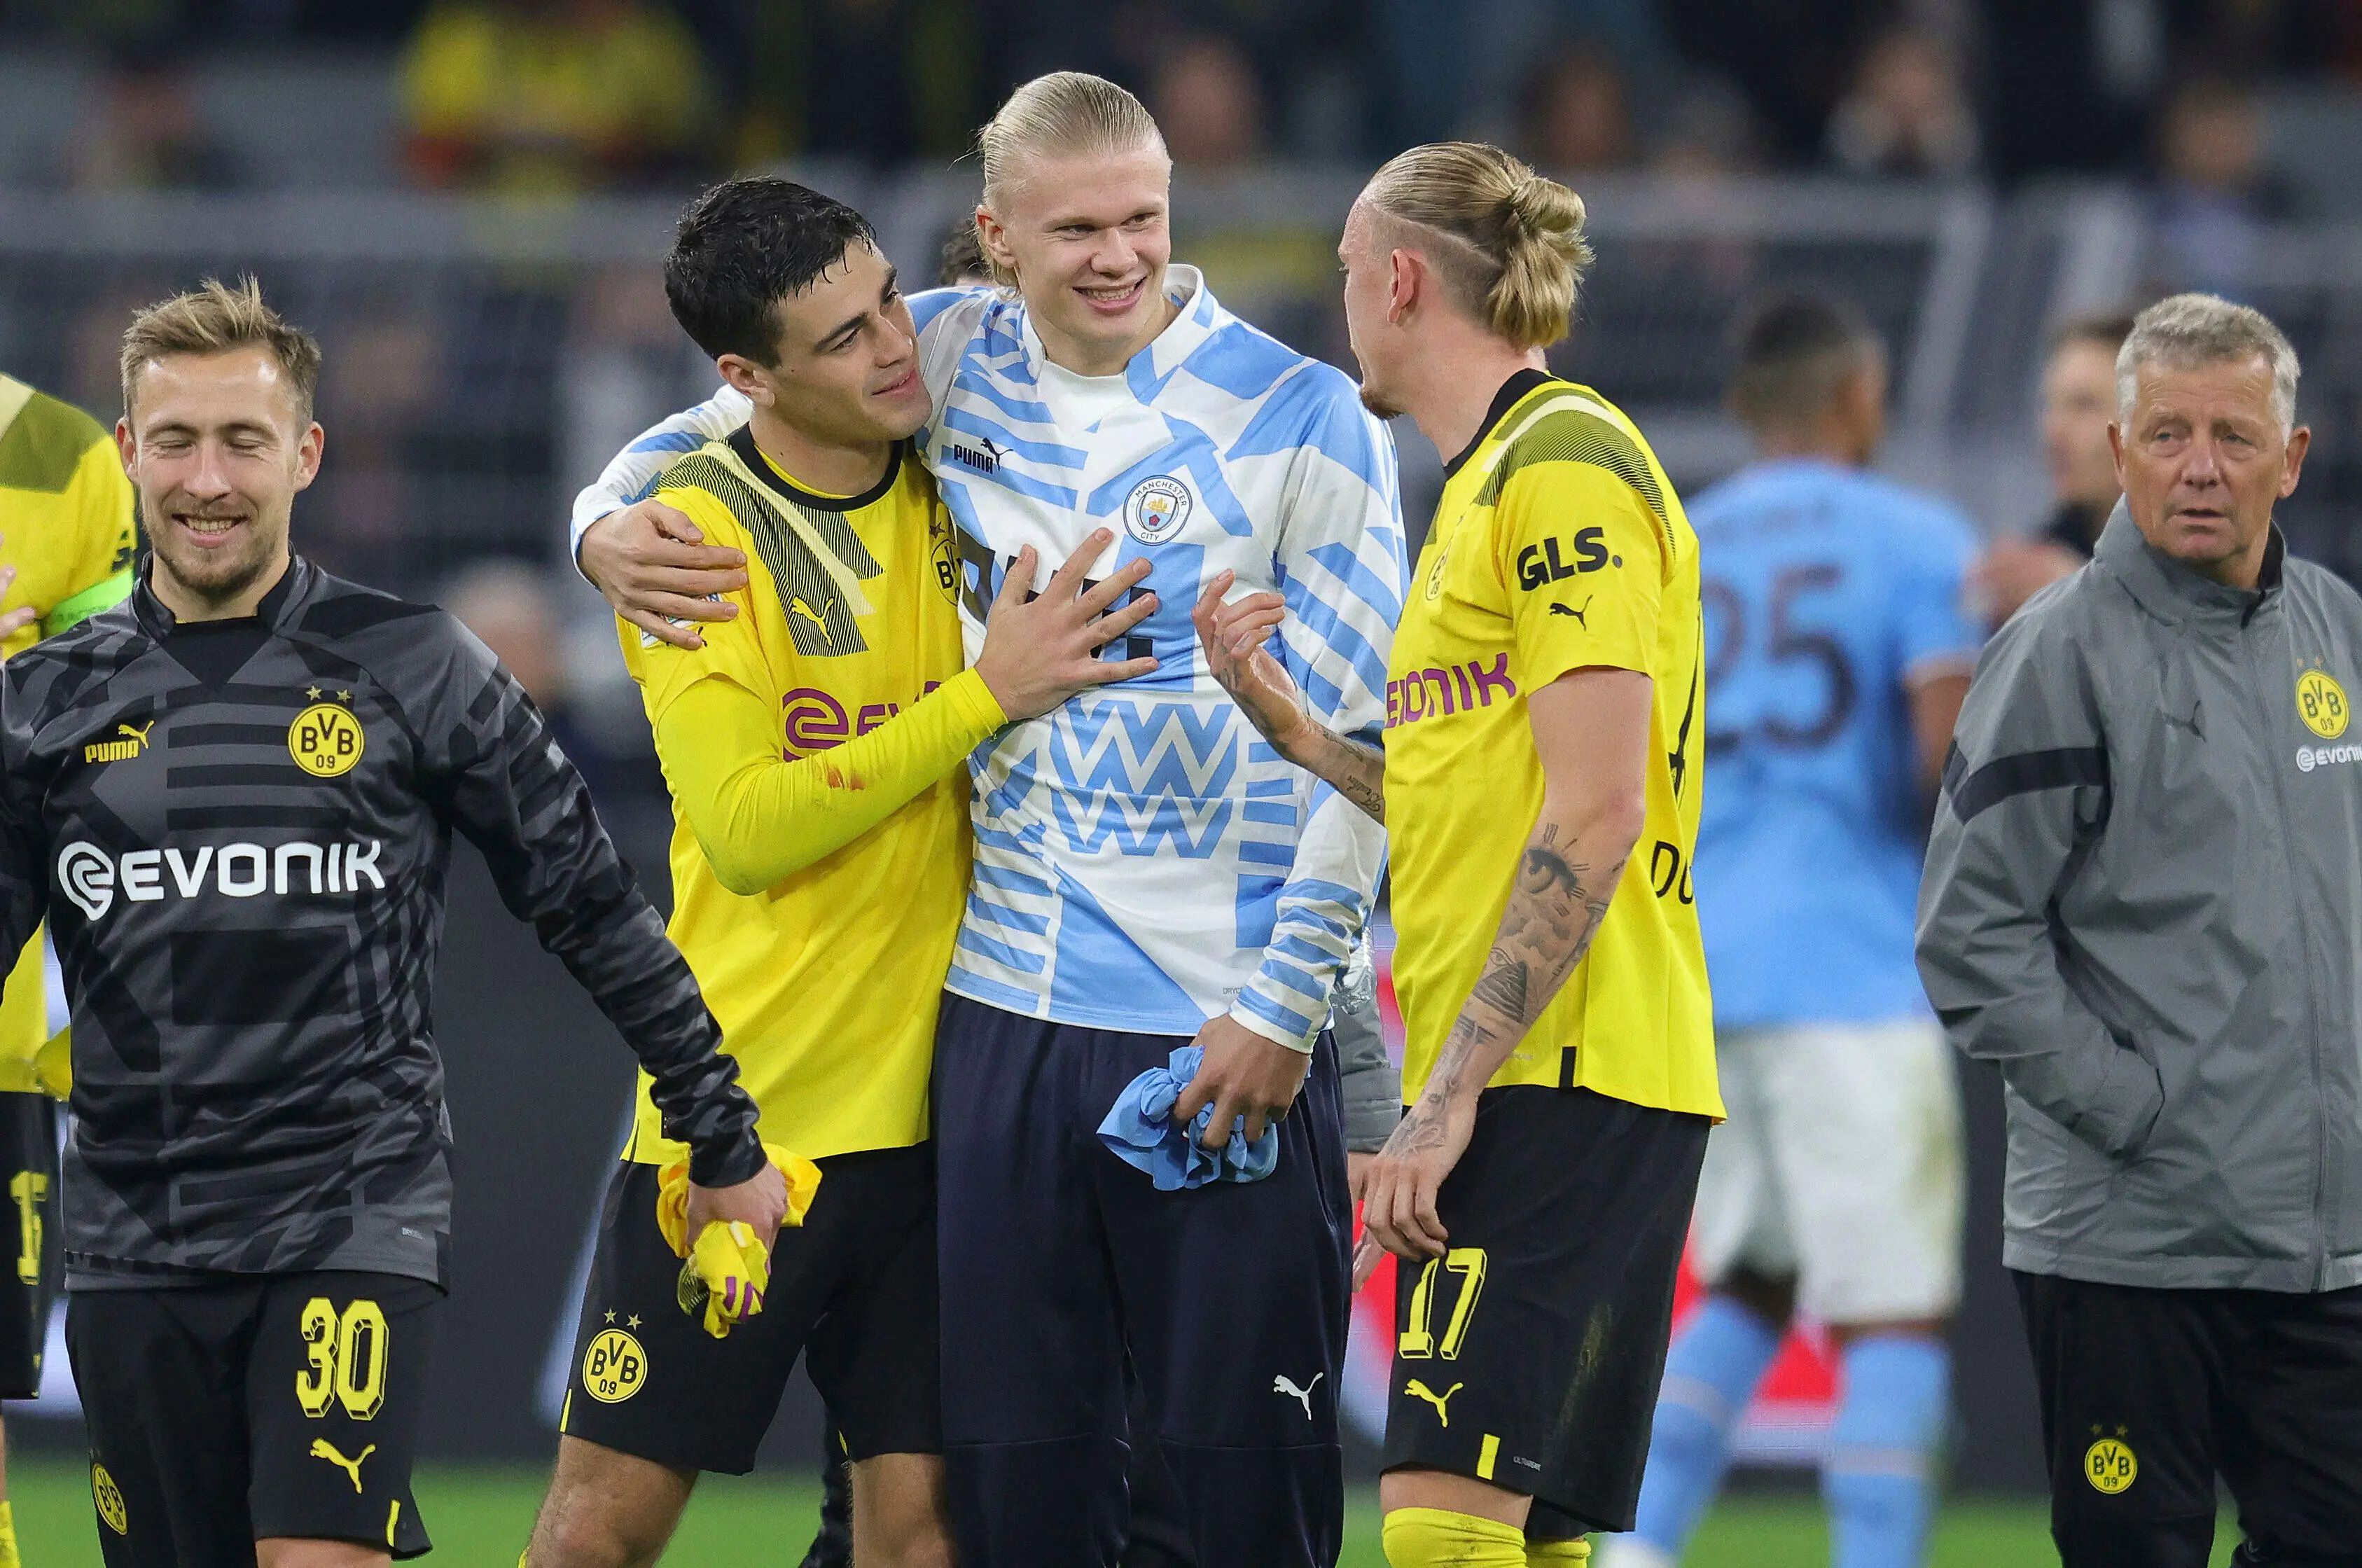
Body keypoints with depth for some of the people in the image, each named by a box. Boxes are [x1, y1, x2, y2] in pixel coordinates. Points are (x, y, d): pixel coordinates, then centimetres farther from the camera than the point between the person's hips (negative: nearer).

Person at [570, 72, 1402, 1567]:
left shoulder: (1299, 418, -4)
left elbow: (1362, 738, -5)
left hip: (1224, 1034, -4)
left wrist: (1283, 1009, -10)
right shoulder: (950, 362, 7)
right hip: (1004, 1017, 4)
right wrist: (614, 523, 0)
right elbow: (714, 433, 23)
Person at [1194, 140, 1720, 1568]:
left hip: (1563, 1076, -10)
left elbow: (1594, 818, -17)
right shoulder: (1492, 479, 21)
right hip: (1524, 1082, 10)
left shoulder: (1564, 463, -9)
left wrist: (1450, 1094, -19)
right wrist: (1287, 721, 15)